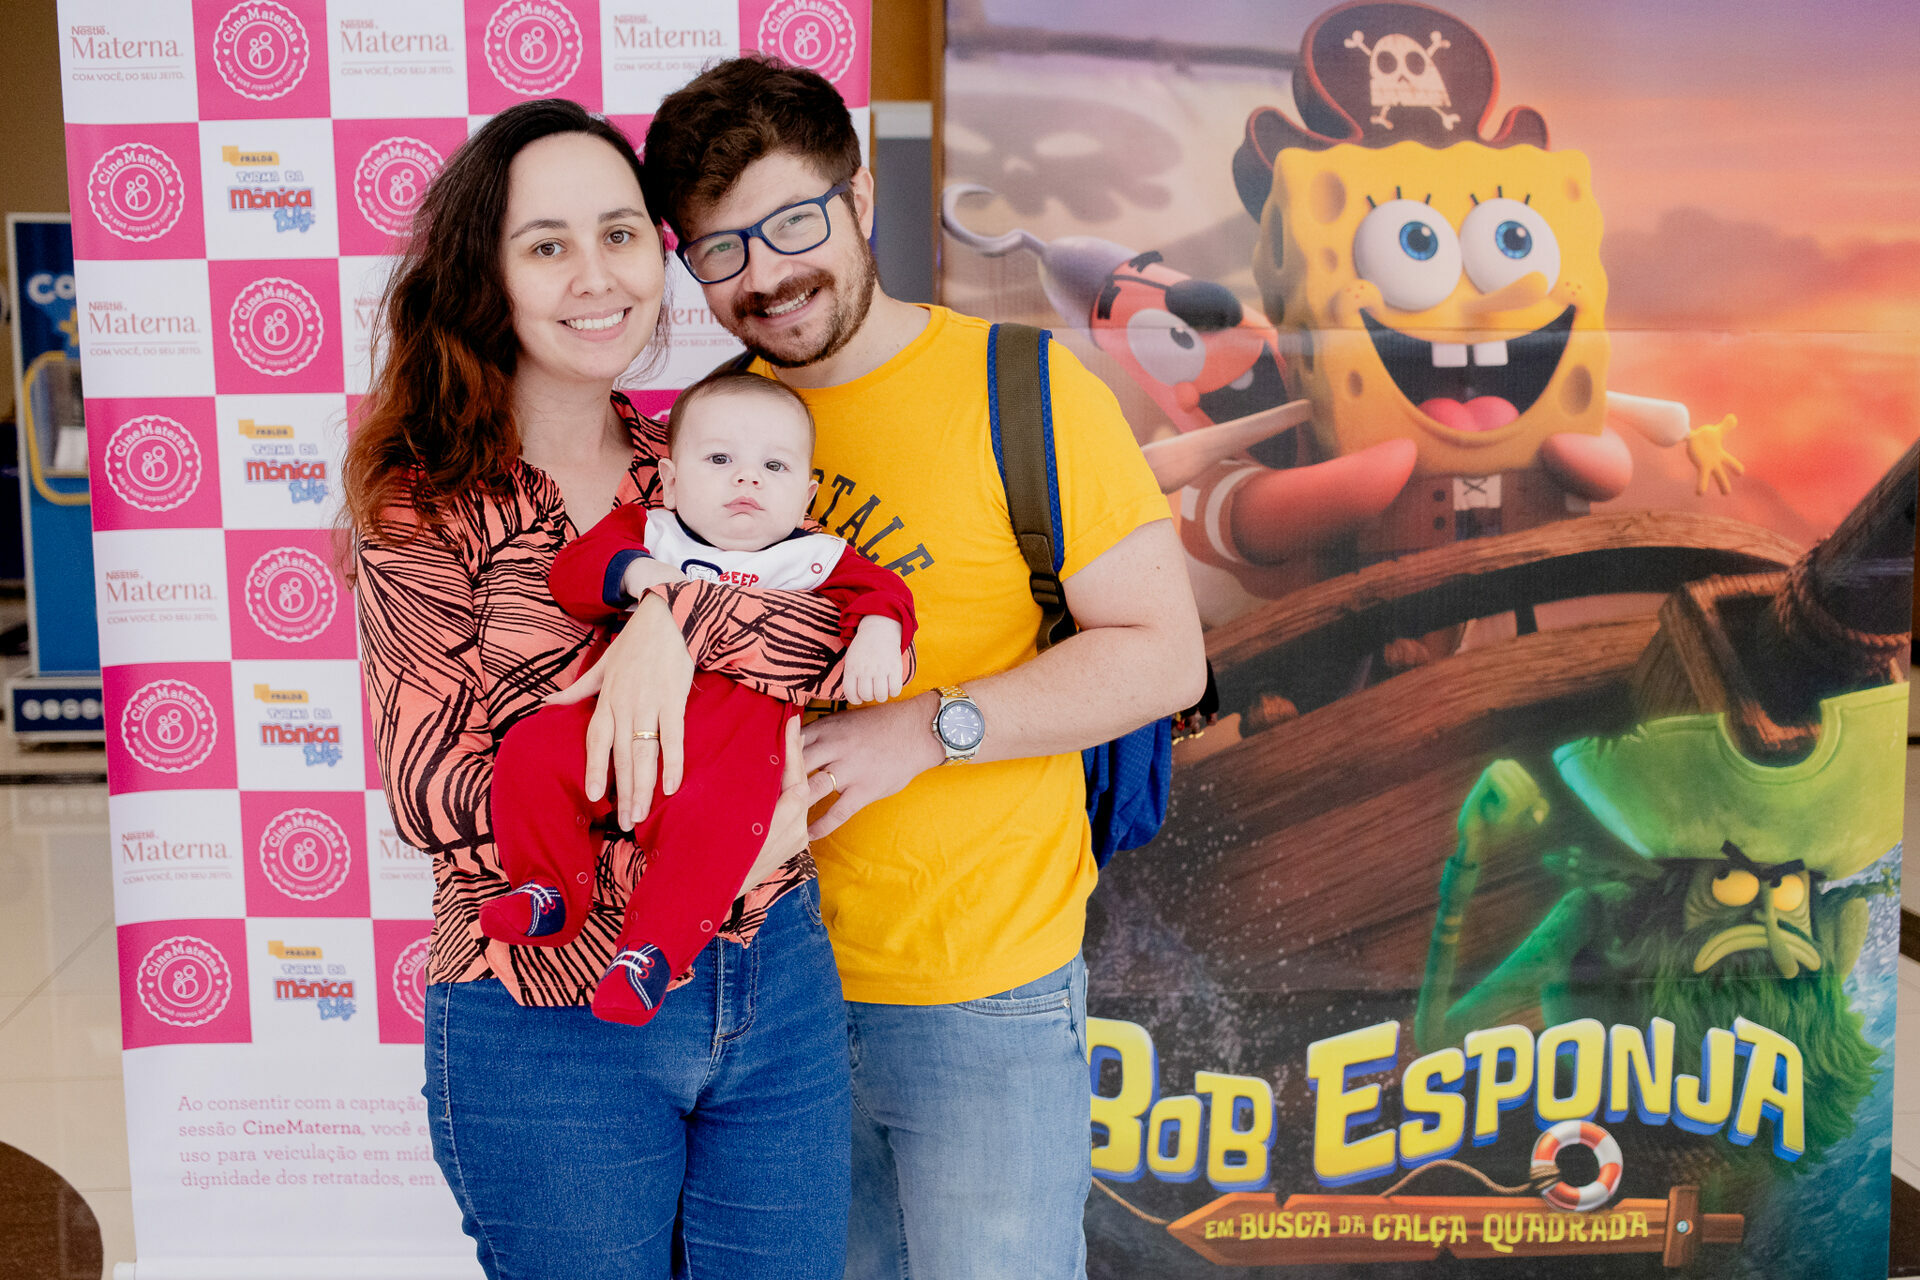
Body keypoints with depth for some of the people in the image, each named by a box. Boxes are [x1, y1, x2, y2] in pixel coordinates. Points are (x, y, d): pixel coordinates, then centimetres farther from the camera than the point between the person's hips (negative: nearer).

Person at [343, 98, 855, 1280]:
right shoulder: (427, 507, -5)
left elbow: (858, 628, -10)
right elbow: (435, 790, -14)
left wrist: (673, 616, -26)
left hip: (776, 990, 4)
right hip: (547, 1030, -3)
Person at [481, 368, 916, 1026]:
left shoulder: (814, 560, 18)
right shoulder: (648, 532, 21)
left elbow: (882, 592, 9)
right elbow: (572, 568, 9)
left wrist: (877, 634, -14)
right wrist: (636, 573, -11)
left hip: (734, 732, -3)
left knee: (716, 813, -34)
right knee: (530, 751, -18)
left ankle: (653, 947, -21)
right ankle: (550, 892, -1)